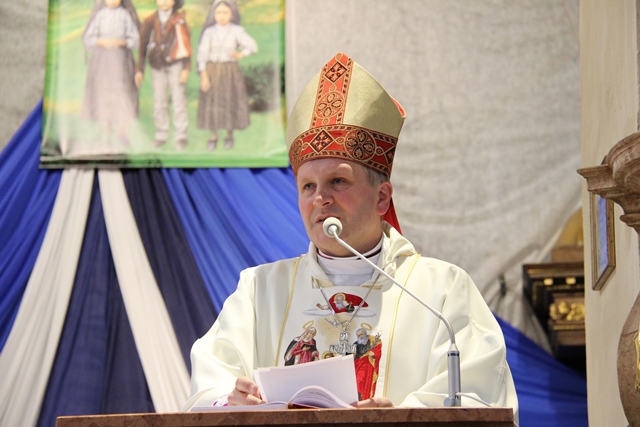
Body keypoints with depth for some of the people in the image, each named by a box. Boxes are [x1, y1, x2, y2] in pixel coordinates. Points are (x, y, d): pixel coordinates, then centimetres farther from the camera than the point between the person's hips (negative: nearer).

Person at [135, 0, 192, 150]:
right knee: (159, 101, 5)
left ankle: (181, 136, 1)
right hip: (157, 66, 2)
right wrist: (139, 70, 6)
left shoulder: (179, 20, -1)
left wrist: (186, 68, -5)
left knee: (178, 99, -4)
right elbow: (143, 46, 8)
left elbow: (186, 44, 1)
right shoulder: (150, 21, 3)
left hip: (175, 64, -2)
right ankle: (161, 134, 13)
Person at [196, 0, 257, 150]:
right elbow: (202, 53, -3)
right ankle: (213, 136, 16)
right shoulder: (209, 32, -1)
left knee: (230, 102, 2)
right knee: (212, 103, 2)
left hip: (230, 71, -1)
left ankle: (229, 135, 19)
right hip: (212, 71, 1)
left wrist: (241, 55, -27)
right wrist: (204, 75, -10)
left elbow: (252, 46, -7)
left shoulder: (236, 31, -3)